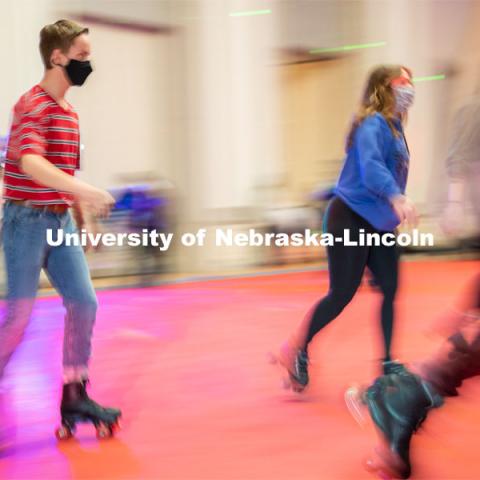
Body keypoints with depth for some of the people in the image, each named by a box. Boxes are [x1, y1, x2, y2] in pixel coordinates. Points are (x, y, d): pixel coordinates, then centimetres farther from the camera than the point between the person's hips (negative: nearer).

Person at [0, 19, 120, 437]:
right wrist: (84, 190, -40)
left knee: (84, 302, 1)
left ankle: (74, 396, 8)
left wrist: (83, 216, 17)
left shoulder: (70, 113, 13)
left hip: (61, 222, 8)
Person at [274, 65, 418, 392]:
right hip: (350, 220, -9)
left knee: (390, 288, 4)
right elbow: (370, 166, -33)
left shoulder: (393, 127, 12)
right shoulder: (373, 125, -16)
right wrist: (396, 197, -47)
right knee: (342, 295, -5)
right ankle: (296, 352, 11)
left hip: (377, 224, 9)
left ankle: (388, 365, 11)